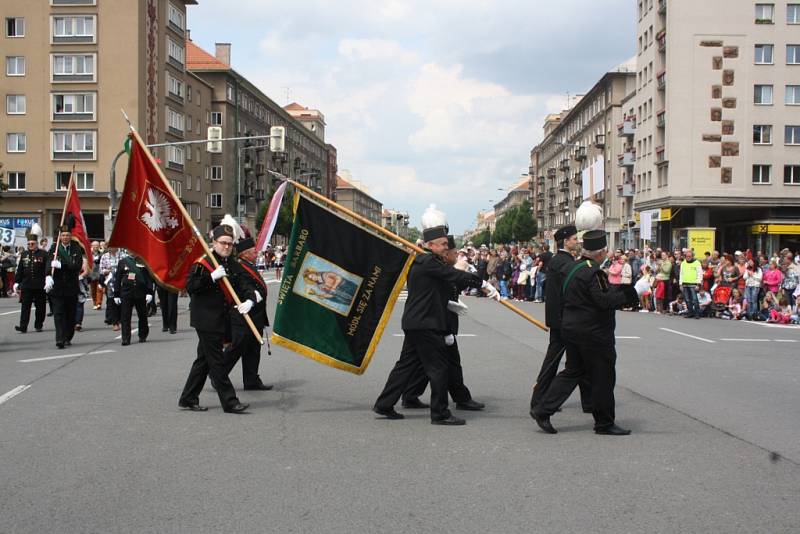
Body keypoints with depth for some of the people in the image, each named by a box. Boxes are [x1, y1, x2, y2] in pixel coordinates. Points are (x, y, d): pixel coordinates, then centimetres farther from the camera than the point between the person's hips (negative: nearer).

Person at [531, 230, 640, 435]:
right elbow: (605, 301, -24)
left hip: (572, 328, 9)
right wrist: (628, 294, -14)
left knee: (573, 371, 16)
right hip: (593, 333, -9)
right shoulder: (594, 272, -19)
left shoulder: (573, 268, 10)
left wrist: (616, 287, 12)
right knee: (603, 377, 4)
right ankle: (605, 423, 14)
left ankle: (543, 410, 10)